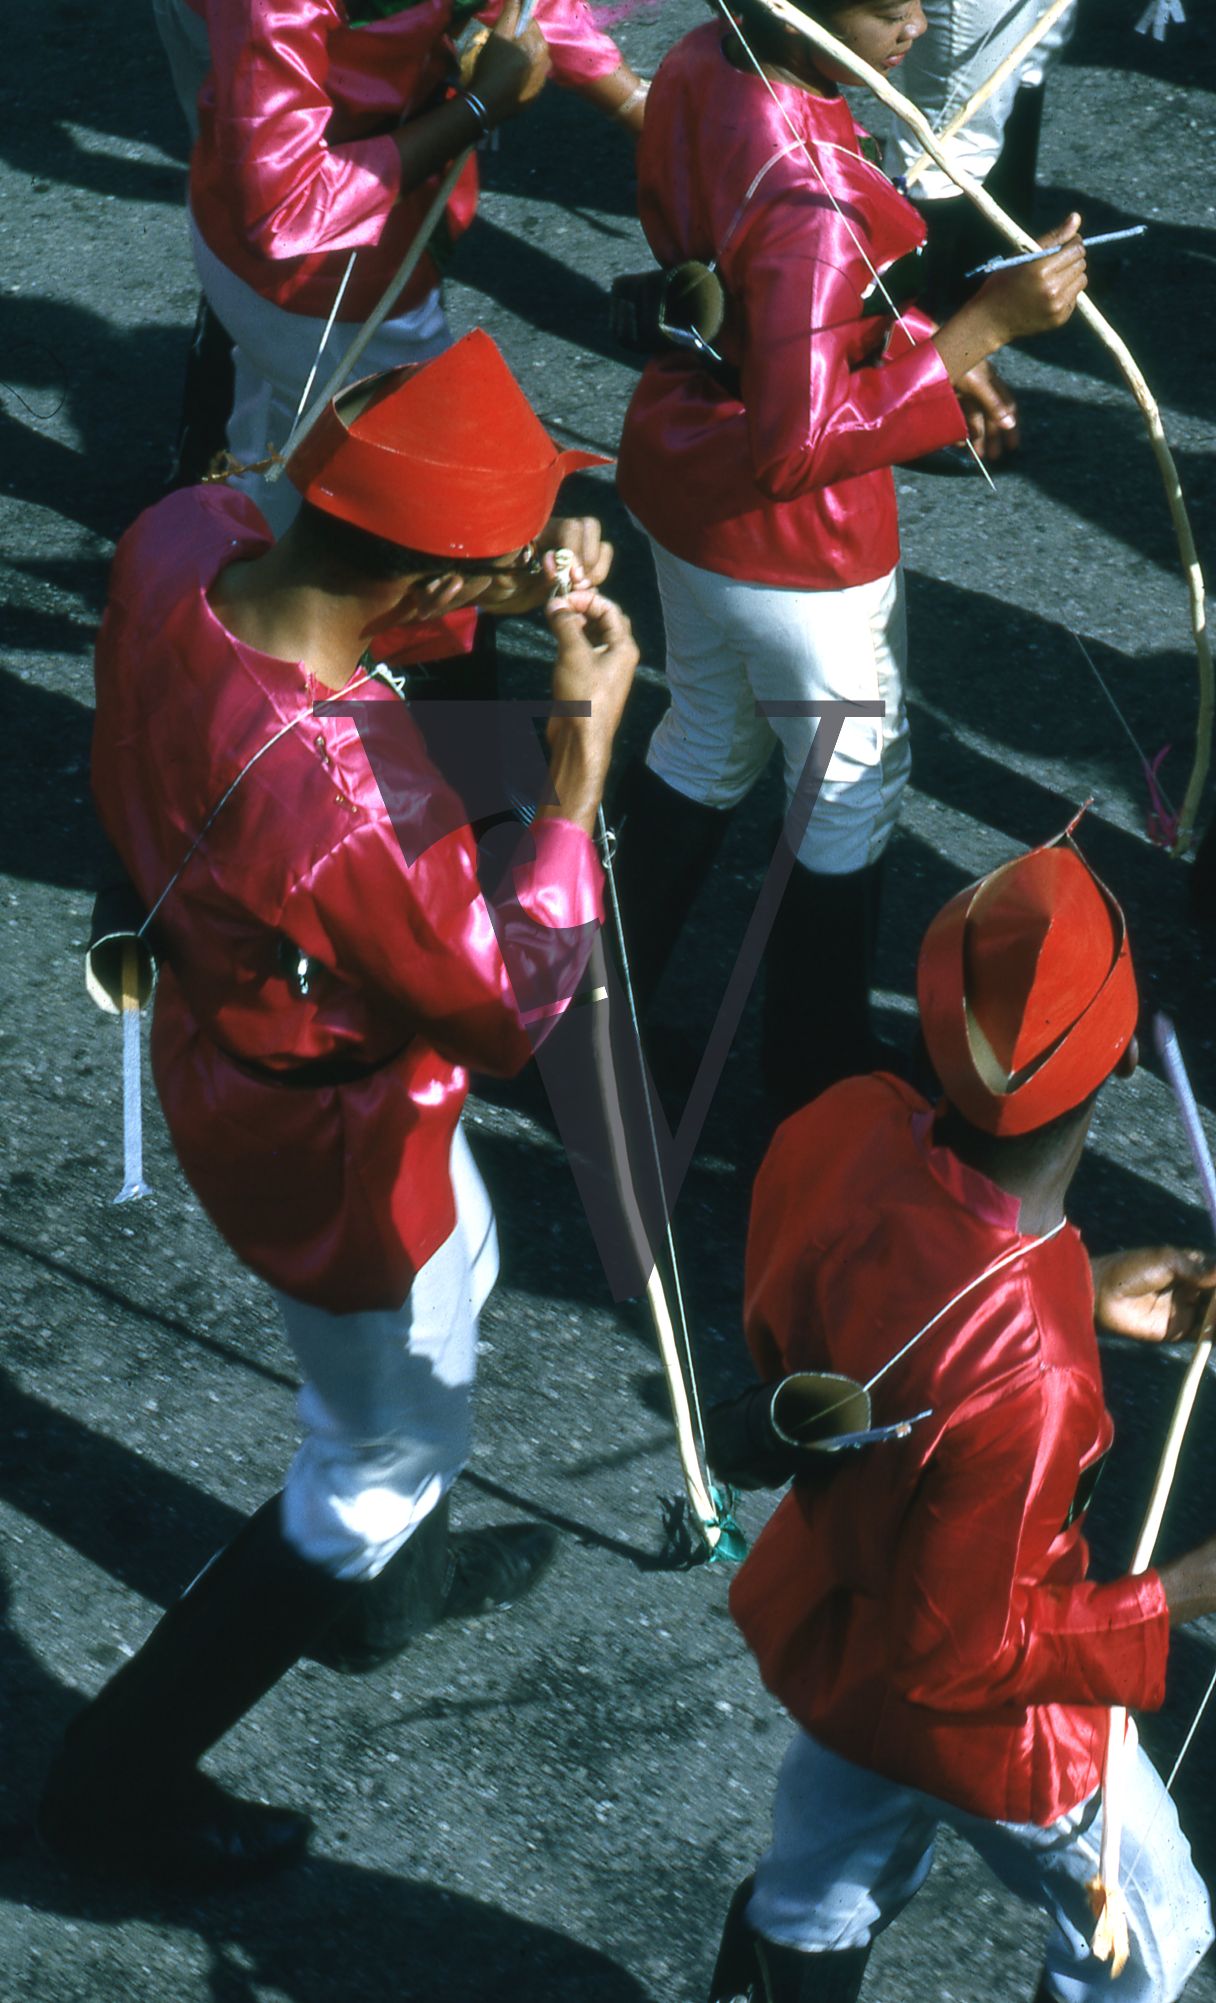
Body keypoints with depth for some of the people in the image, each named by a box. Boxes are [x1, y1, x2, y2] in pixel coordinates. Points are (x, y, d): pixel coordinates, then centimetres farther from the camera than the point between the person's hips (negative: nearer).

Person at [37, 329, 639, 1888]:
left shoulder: (174, 544, -22)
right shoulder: (349, 797, -43)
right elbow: (508, 1006, -25)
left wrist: (510, 593, -12)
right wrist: (582, 750, -24)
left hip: (222, 1040, 8)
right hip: (331, 1144, -8)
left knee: (452, 1277, 35)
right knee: (397, 1446, 19)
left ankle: (377, 1579, 63)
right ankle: (119, 1779, 34)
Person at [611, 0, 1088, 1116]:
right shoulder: (810, 195, -35)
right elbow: (802, 445, -30)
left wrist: (926, 349, 3)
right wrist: (981, 330, -29)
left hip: (681, 470, 8)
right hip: (790, 539, -8)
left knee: (707, 742, 29)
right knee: (856, 787, 15)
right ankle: (816, 1078, 34)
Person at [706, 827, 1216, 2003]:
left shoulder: (839, 1129, -27)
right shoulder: (1027, 1379, -46)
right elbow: (962, 1658, -29)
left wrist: (1080, 1295, -2)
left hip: (823, 1619, 6)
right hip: (973, 1728, -6)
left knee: (815, 1908, 35)